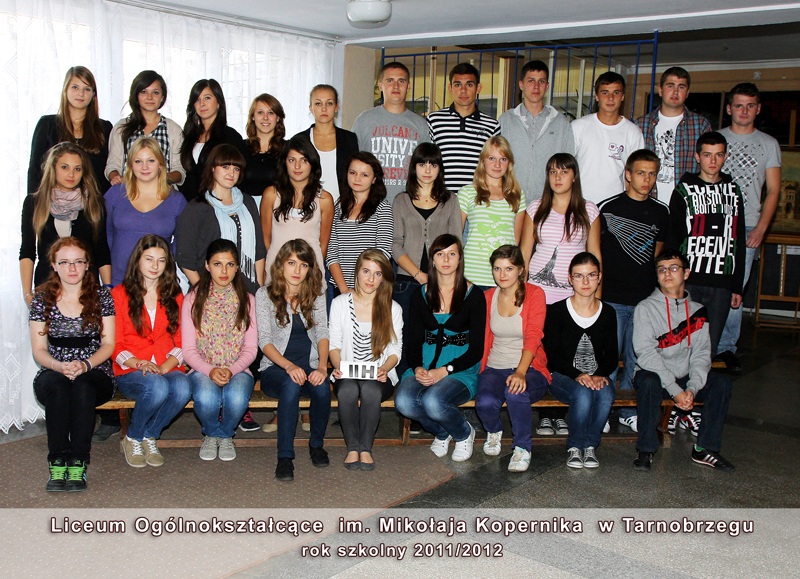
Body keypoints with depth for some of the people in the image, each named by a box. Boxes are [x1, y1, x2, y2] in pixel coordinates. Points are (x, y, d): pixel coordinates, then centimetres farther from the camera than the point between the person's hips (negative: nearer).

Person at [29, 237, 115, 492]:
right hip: (53, 374, 1)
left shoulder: (101, 296, 6)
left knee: (81, 385, -36)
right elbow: (38, 350, 4)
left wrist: (85, 365, -18)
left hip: (95, 375, -1)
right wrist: (59, 366, -18)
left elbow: (109, 344, 2)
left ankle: (78, 463, -35)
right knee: (56, 383, -35)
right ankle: (58, 462, -34)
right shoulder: (42, 299, 8)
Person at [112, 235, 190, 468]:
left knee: (183, 387, -33)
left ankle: (150, 437, -9)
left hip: (167, 370, 2)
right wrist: (139, 363, -16)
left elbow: (181, 342, 10)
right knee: (157, 387, -36)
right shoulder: (119, 294, 7)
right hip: (130, 373, -2)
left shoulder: (175, 297, 16)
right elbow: (114, 344, 3)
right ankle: (132, 439, -9)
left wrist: (165, 366, -10)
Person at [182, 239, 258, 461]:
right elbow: (189, 349, 0)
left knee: (236, 397, -34)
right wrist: (210, 370, -19)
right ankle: (211, 434, 2)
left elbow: (251, 349, 3)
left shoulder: (247, 301, 6)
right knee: (206, 397, -35)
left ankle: (226, 435, 1)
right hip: (203, 369, 0)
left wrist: (231, 370, -17)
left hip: (238, 370, 0)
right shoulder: (193, 300, 4)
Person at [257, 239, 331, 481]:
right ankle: (284, 456, -31)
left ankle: (317, 444, -6)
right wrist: (289, 366, -24)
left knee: (322, 388, -32)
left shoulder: (316, 295, 12)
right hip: (276, 368, -2)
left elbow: (322, 334, 2)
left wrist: (322, 367, -18)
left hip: (310, 366, 2)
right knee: (291, 385, -36)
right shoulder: (265, 295, 3)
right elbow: (264, 340, -6)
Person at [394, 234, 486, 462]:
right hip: (425, 368, 3)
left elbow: (476, 350, -4)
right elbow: (414, 341, 10)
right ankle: (441, 432, 6)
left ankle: (464, 434, 3)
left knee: (432, 401, -33)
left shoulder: (474, 296, 0)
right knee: (404, 402, -28)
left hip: (461, 371, -3)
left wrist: (444, 371, -17)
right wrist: (417, 368, -12)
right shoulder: (421, 296, 10)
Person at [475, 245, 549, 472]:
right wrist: (477, 369, -6)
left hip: (529, 368, -3)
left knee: (516, 392, -37)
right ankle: (494, 431, 9)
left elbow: (533, 337, -14)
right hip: (494, 368, 3)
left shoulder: (535, 294, -3)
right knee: (485, 403, -29)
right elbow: (483, 338, 11)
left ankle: (523, 447, -10)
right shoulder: (487, 297, 9)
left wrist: (520, 372, -29)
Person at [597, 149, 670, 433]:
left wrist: (657, 290, 15)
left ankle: (629, 411, 23)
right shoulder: (608, 208, -4)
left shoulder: (660, 212, 8)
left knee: (637, 359, 10)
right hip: (611, 298, -3)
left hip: (645, 299, 4)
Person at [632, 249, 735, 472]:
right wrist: (675, 391, -22)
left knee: (721, 382, -19)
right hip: (653, 374, -4)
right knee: (649, 382, -36)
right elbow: (646, 354, -15)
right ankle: (645, 450, -20)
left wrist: (692, 389, -16)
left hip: (684, 378, 4)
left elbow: (701, 353, 2)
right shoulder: (646, 308, -5)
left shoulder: (697, 311, 8)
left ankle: (705, 448, -8)